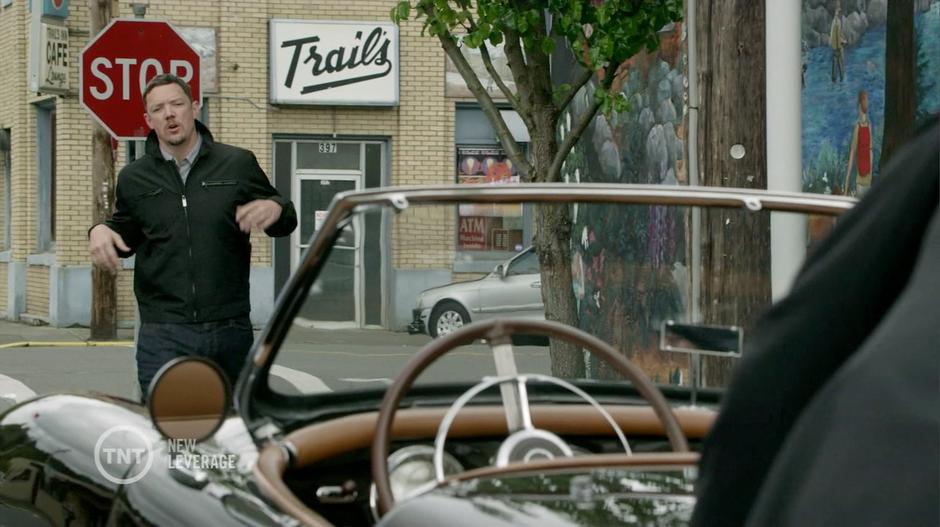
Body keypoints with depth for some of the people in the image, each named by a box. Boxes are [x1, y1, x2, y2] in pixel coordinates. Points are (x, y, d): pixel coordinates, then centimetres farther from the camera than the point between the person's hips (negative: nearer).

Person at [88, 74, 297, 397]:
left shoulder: (238, 164, 7)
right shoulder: (134, 178, 10)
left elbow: (285, 223, 14)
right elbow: (127, 233, 24)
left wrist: (275, 209, -10)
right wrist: (100, 232, 1)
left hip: (230, 330, 0)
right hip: (163, 334, 0)